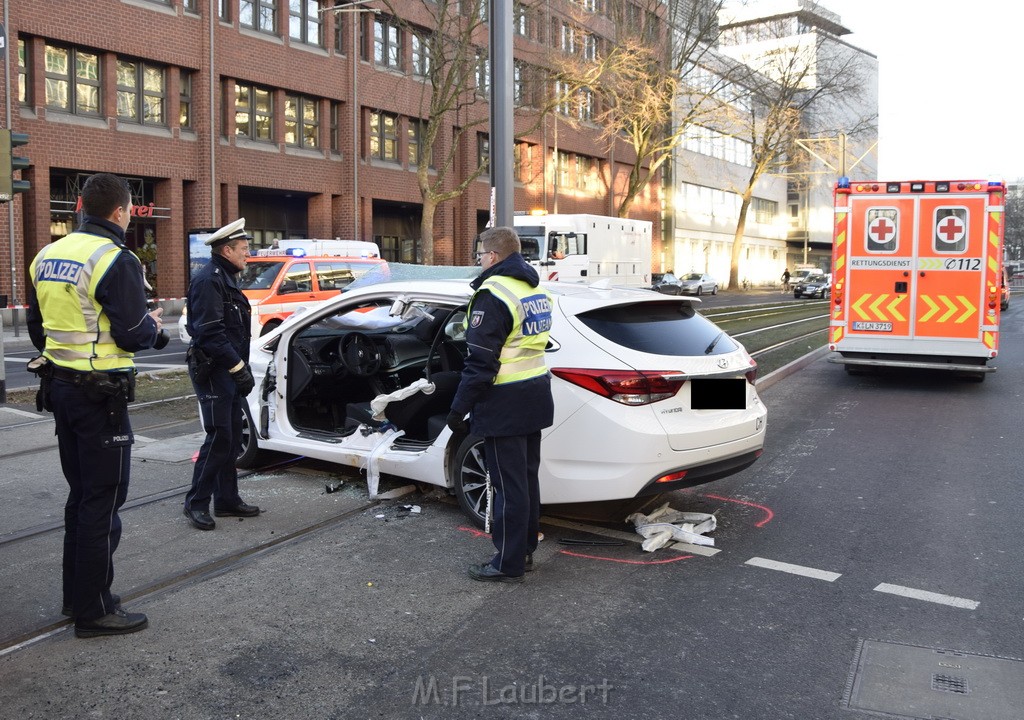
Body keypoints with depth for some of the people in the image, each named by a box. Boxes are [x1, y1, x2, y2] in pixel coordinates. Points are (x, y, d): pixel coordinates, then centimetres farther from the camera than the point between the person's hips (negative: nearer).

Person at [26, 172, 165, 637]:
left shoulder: (46, 257, 10)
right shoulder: (115, 260, -17)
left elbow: (37, 328, 16)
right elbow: (135, 336, -19)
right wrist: (154, 325, 1)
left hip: (59, 386, 9)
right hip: (100, 393, -9)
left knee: (81, 494, 19)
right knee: (103, 500, 0)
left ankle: (77, 594, 30)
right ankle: (94, 611, 8)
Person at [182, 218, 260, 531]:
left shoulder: (226, 280, 18)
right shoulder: (208, 280, -14)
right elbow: (211, 332, -22)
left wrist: (242, 367, 17)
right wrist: (239, 367, -22)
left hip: (229, 373, 10)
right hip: (213, 372, -10)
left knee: (231, 439, 13)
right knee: (219, 438, -7)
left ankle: (227, 500, 21)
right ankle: (196, 503, 4)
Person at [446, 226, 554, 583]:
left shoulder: (493, 294, -18)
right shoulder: (535, 290, 12)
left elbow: (480, 362, -21)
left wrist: (458, 409, -15)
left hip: (505, 405, -9)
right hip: (535, 398, 9)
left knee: (509, 485, 0)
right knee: (527, 479, 17)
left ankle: (508, 564, 10)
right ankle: (525, 550, 29)